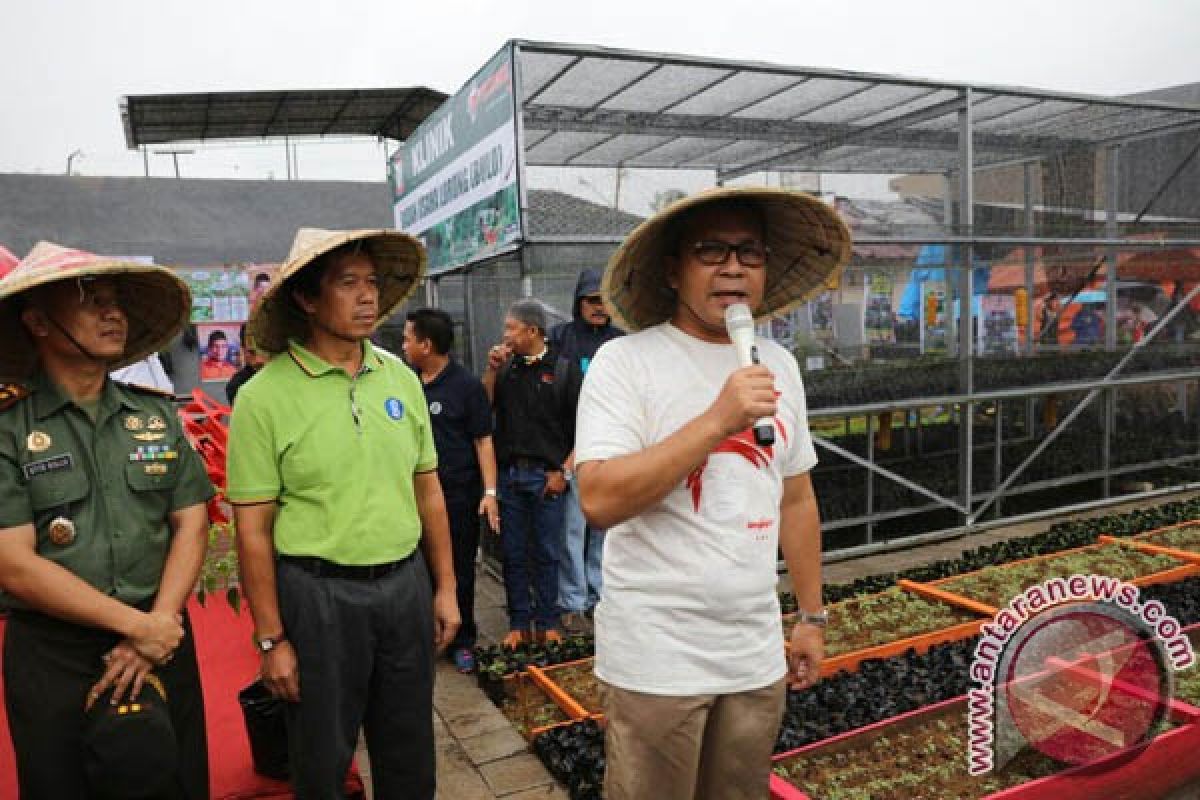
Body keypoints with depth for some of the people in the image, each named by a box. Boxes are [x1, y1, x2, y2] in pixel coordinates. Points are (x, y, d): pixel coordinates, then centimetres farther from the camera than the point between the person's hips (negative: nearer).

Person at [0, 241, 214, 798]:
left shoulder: (157, 414, 3)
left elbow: (191, 524, 1)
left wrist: (158, 626, -11)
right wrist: (138, 624, -14)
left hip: (163, 642, 3)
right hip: (52, 660, -3)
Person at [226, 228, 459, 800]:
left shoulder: (400, 377, 3)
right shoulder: (264, 396, -11)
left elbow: (427, 490, 8)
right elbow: (253, 528, -9)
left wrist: (445, 588, 8)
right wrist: (271, 639, -8)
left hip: (406, 583, 4)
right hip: (318, 594, -4)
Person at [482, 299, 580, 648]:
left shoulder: (563, 370, -1)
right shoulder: (506, 368, 10)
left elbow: (581, 428, -1)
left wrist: (563, 471, -6)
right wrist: (491, 370, -4)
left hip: (547, 476, -3)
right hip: (509, 473, 3)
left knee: (547, 554, 6)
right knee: (513, 553, 9)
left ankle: (548, 622, 19)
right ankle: (518, 623, 20)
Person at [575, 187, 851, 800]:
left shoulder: (779, 364, 6)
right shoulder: (625, 361, -12)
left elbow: (795, 499, 13)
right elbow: (600, 500, -23)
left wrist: (811, 616, 14)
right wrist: (719, 418, -26)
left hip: (757, 656, 5)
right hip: (657, 660, -5)